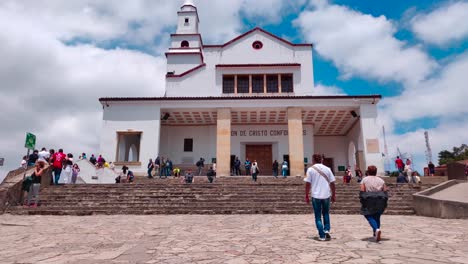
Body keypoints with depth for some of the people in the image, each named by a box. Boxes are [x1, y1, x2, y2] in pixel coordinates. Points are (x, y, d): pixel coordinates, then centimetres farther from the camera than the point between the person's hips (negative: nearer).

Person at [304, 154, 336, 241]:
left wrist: (307, 196, 2)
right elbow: (332, 183, 3)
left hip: (316, 196, -2)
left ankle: (322, 236, 7)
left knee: (318, 216, 8)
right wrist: (333, 195, 13)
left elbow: (308, 184, -6)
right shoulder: (327, 169, 2)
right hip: (326, 195, 2)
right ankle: (327, 229, 7)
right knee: (326, 213, 23)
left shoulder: (310, 169, -4)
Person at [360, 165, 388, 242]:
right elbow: (385, 192, 6)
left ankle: (377, 229, -24)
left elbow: (362, 192, -7)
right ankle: (375, 234, 20)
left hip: (369, 202, -4)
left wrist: (362, 202, -1)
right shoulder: (381, 180, 10)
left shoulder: (364, 180, 0)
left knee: (369, 216, 0)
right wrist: (384, 203, 10)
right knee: (377, 217, 16)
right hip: (379, 201, 4)